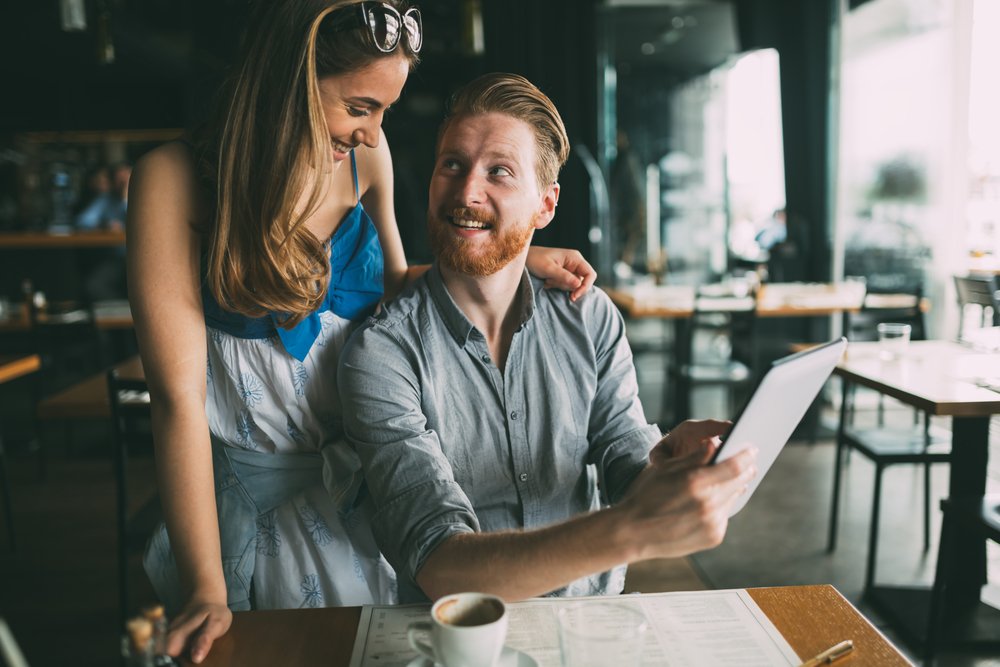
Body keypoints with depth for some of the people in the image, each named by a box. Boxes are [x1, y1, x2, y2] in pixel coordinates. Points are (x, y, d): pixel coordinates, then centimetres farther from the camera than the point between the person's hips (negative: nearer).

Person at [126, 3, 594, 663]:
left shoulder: (363, 154, -7)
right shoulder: (175, 179, -19)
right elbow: (178, 394, -21)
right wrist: (206, 591, -19)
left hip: (361, 474, 4)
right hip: (249, 489, -3)